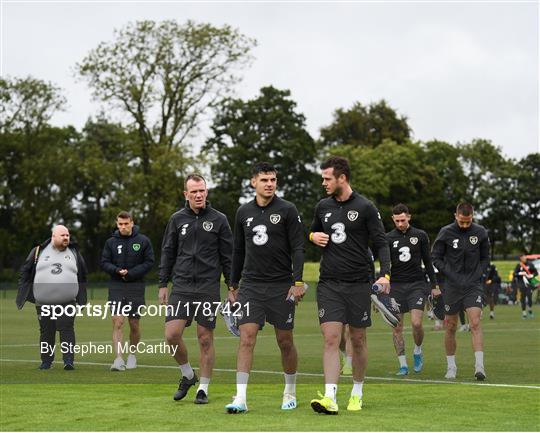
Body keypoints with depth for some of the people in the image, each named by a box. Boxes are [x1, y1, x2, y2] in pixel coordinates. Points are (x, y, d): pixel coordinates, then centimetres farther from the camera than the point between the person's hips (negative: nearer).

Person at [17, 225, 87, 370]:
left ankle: (69, 361, -10)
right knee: (46, 332, 7)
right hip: (43, 303, 0)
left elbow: (82, 277, 16)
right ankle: (46, 361, 17)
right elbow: (25, 272, 10)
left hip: (67, 302, 0)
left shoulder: (74, 253, 9)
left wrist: (81, 297, 11)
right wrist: (24, 293, 4)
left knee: (67, 330, -9)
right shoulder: (39, 252, 5)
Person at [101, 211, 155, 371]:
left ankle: (132, 355, 27)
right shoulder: (111, 242, 5)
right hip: (116, 287, 0)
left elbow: (149, 262, -2)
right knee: (117, 323, -10)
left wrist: (130, 273, -13)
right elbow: (104, 262, 5)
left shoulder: (143, 241, 0)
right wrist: (117, 271, -14)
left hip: (136, 287, 0)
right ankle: (119, 359, -13)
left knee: (134, 324, 7)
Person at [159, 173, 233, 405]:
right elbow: (167, 253, 13)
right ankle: (187, 374, 16)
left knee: (205, 339, 0)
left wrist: (232, 286, 1)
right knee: (172, 335, -9)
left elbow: (228, 256, 5)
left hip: (208, 288, -2)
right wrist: (163, 284, 8)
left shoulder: (218, 220, 3)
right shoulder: (177, 219, 8)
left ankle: (203, 388, 12)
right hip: (181, 288, 2)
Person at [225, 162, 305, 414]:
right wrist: (233, 285, 16)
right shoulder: (244, 212, 8)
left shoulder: (287, 210, -2)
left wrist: (297, 282, -14)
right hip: (250, 285, 2)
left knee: (285, 342, 6)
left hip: (281, 286, -2)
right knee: (246, 338, -9)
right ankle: (241, 398, -12)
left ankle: (290, 392, 25)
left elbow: (297, 248, -5)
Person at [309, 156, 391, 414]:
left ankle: (357, 393, 24)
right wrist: (313, 236, 3)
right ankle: (329, 398, -15)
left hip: (358, 284, -2)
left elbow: (381, 243, -3)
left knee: (358, 339, 7)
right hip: (329, 284, 2)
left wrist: (385, 274, -18)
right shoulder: (323, 206, 9)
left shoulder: (365, 207, -4)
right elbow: (313, 231, 27)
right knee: (331, 338, -9)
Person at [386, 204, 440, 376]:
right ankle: (403, 365, 7)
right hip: (396, 285, 1)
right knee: (396, 327, -2)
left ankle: (418, 351, 15)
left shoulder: (420, 236, 5)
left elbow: (428, 262, 10)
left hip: (416, 284, -1)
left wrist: (434, 285, 8)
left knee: (416, 323, -14)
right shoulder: (389, 238, 4)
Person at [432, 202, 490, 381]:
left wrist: (477, 275, -3)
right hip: (452, 286, 0)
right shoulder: (446, 233, -4)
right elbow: (436, 257, 2)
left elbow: (485, 258, 12)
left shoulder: (480, 233, 0)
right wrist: (451, 275, -7)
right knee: (451, 328, 7)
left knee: (475, 324, -14)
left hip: (473, 286, 0)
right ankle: (451, 366, 20)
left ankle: (479, 366, -18)